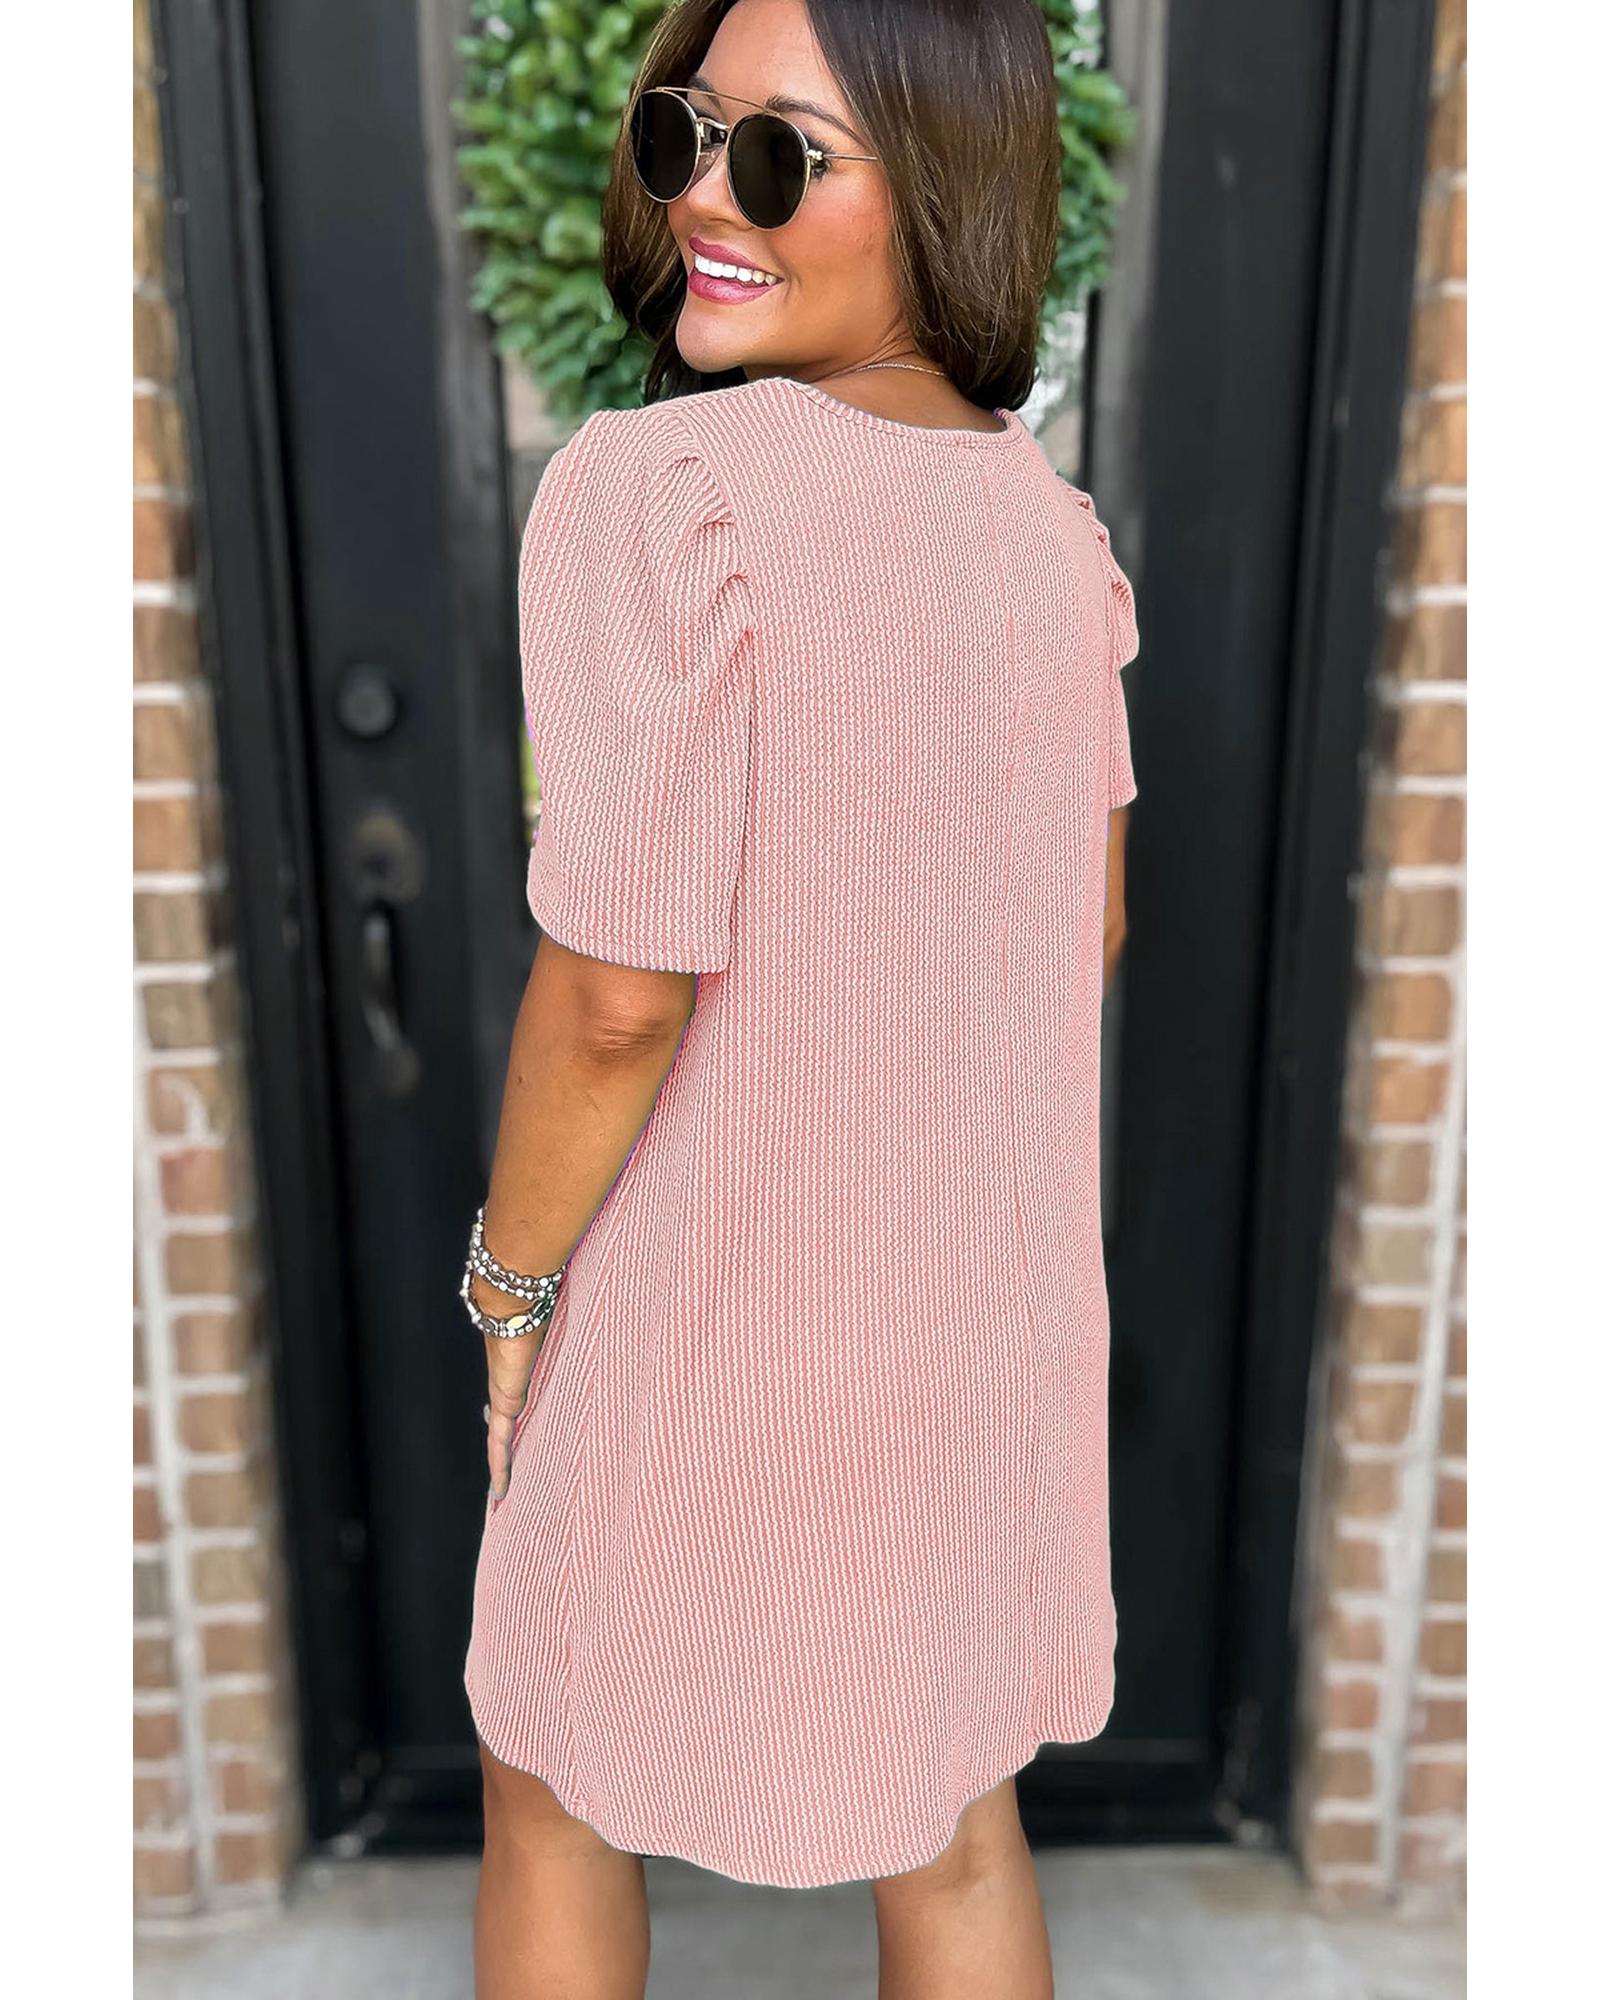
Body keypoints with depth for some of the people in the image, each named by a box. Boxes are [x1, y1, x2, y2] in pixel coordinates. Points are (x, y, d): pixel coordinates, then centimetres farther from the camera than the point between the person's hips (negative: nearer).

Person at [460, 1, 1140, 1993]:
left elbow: (619, 988, -22)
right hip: (992, 1290, 6)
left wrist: (509, 1284, -6)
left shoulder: (656, 489, -20)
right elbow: (1091, 927, 6)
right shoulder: (1044, 515, 0)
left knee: (554, 1792, 25)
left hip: (713, 1292, -5)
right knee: (954, 1823, 26)